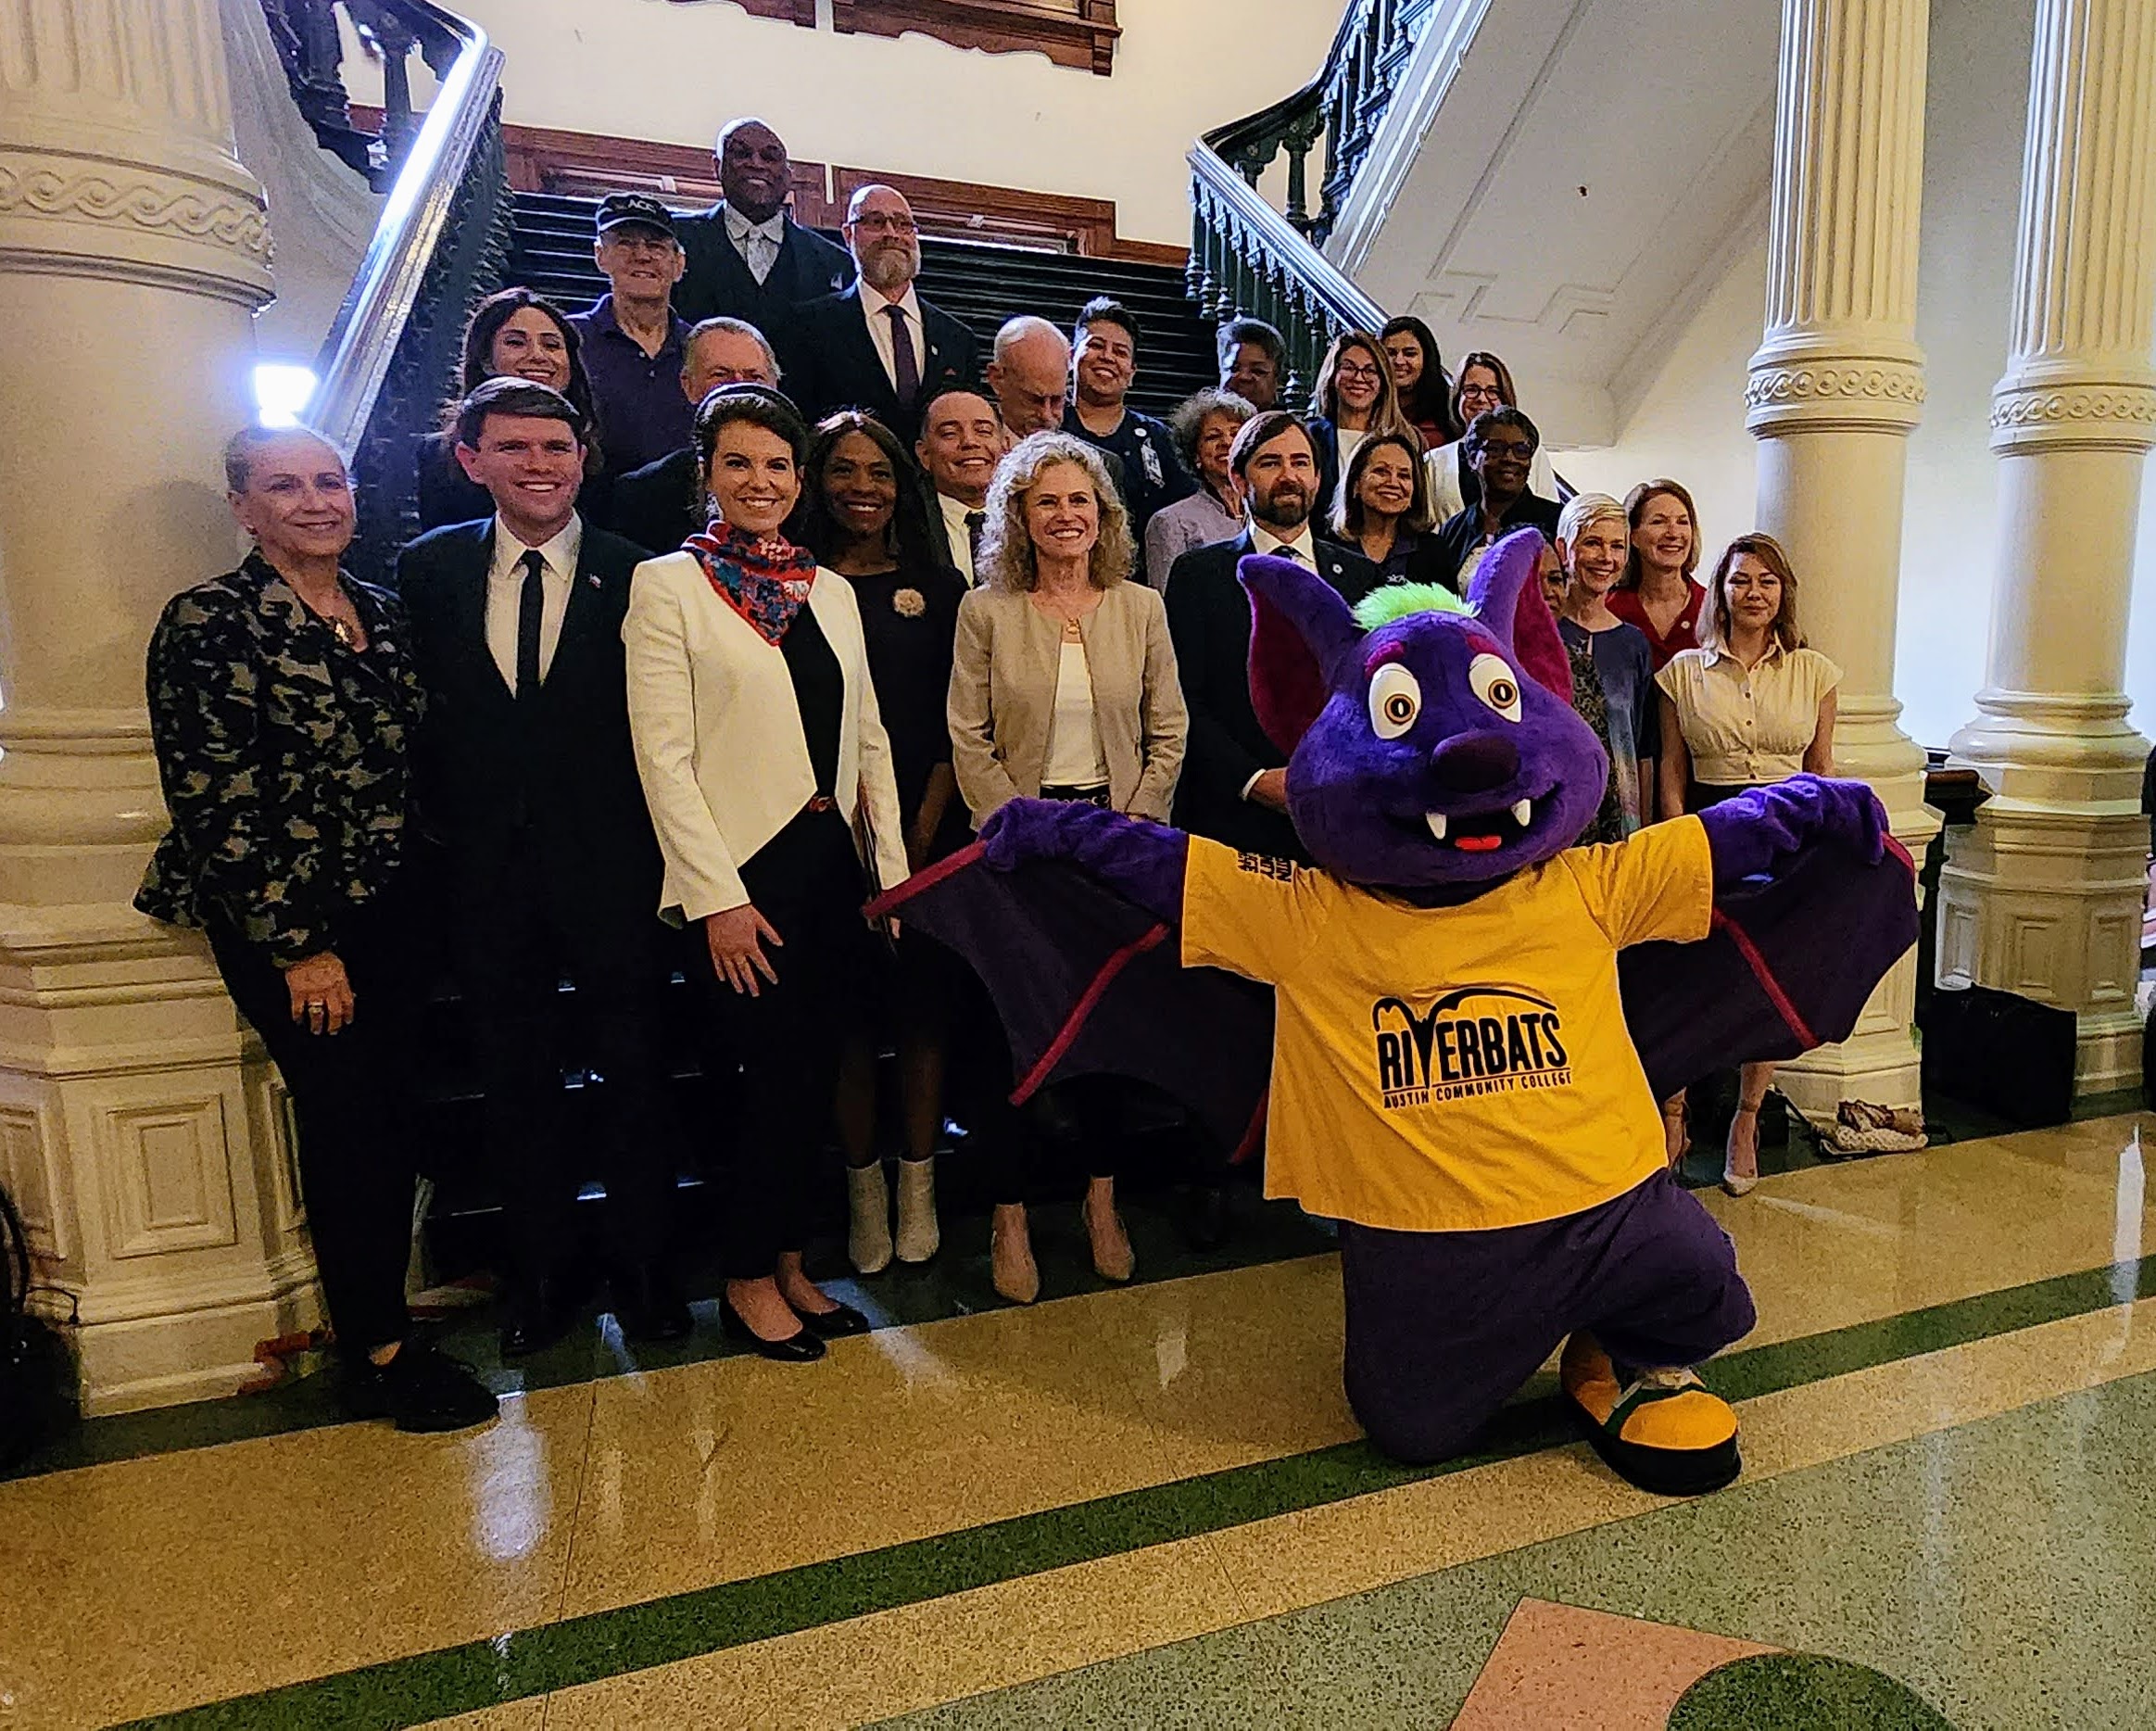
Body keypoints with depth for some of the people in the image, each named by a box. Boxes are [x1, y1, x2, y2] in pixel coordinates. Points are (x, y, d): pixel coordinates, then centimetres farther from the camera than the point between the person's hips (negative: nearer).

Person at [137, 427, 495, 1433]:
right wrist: (297, 943, -13)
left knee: (393, 1115, 9)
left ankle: (382, 1324, 25)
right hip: (281, 920, -5)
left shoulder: (383, 613, 9)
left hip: (392, 909, 6)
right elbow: (214, 799, -12)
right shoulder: (208, 622, -8)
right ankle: (377, 1357, 15)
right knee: (343, 1115, -1)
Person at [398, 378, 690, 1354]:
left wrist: (661, 851, -12)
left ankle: (641, 1264, 28)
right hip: (487, 867, 3)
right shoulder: (430, 569, 5)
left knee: (633, 1073, 9)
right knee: (515, 1082, 14)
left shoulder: (634, 573, -3)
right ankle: (538, 1272, 31)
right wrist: (438, 826, 0)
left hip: (611, 867, -2)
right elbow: (412, 709, 8)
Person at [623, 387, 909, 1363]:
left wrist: (891, 868, 6)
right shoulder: (667, 585, -2)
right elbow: (663, 755, -10)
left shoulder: (832, 592, 14)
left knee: (813, 1075, 10)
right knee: (776, 1074, -1)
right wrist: (718, 897, -15)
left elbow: (870, 741, 14)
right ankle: (749, 1279, 20)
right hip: (744, 875, -5)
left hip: (834, 867, 5)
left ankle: (789, 1263, 26)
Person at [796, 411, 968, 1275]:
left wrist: (924, 832, -6)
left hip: (927, 830, 1)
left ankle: (917, 1190, 17)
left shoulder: (938, 588, 10)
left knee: (923, 1005, 4)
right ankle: (863, 1192, 16)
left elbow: (955, 724, 5)